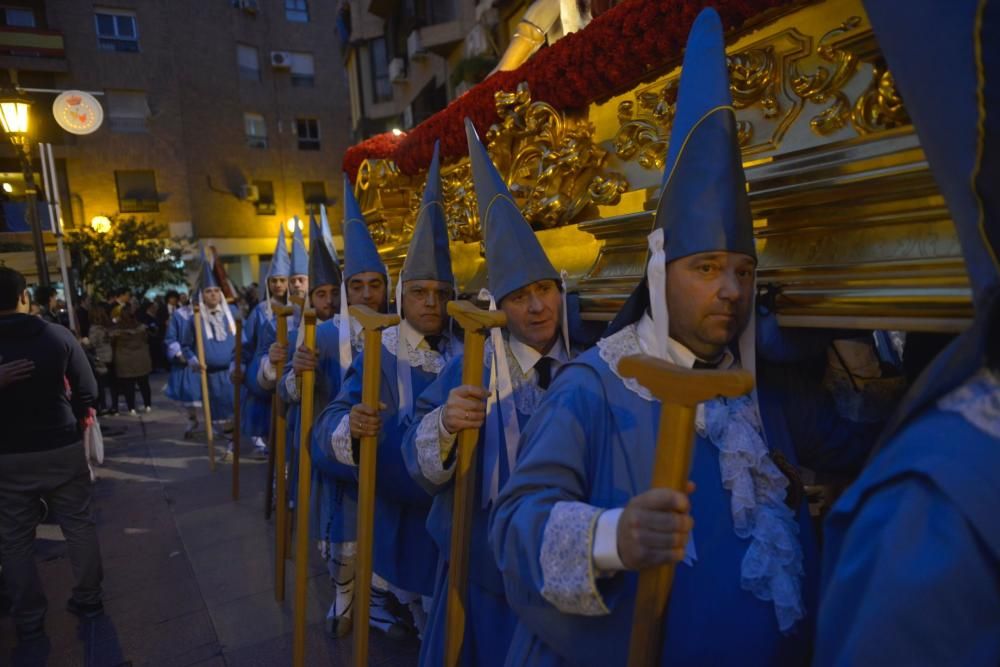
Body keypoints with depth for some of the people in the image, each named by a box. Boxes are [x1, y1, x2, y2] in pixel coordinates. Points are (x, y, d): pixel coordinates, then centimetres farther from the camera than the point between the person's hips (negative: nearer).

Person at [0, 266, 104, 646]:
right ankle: (88, 600, 26)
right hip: (63, 448, 0)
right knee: (79, 525, 14)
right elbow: (87, 390, -7)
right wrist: (69, 419, 7)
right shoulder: (58, 335, -9)